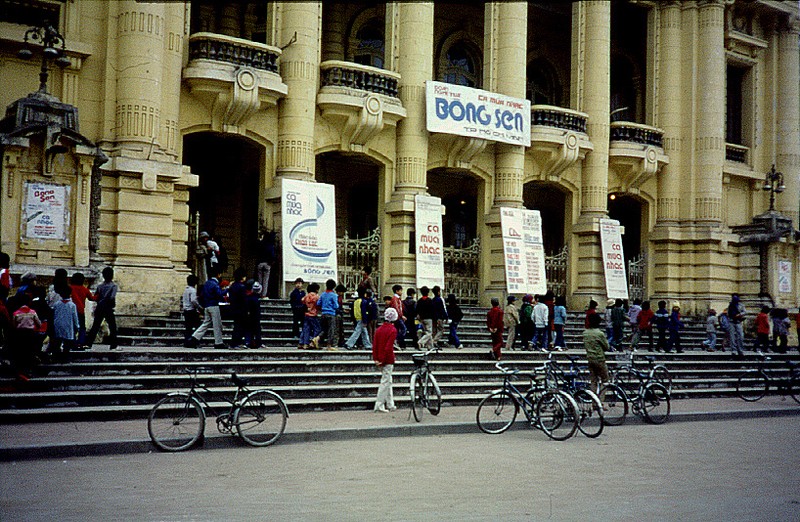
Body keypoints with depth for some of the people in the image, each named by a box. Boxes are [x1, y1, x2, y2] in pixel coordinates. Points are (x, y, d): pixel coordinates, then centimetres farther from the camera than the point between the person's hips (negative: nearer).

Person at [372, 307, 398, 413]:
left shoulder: (379, 329, 9)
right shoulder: (393, 330, -11)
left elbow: (374, 345, 6)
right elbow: (388, 347, -18)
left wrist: (375, 358, 6)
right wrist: (383, 360, -14)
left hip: (380, 360, 7)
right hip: (388, 360, -7)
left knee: (388, 381, 17)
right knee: (385, 382, -4)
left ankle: (390, 404, 23)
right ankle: (379, 405, -6)